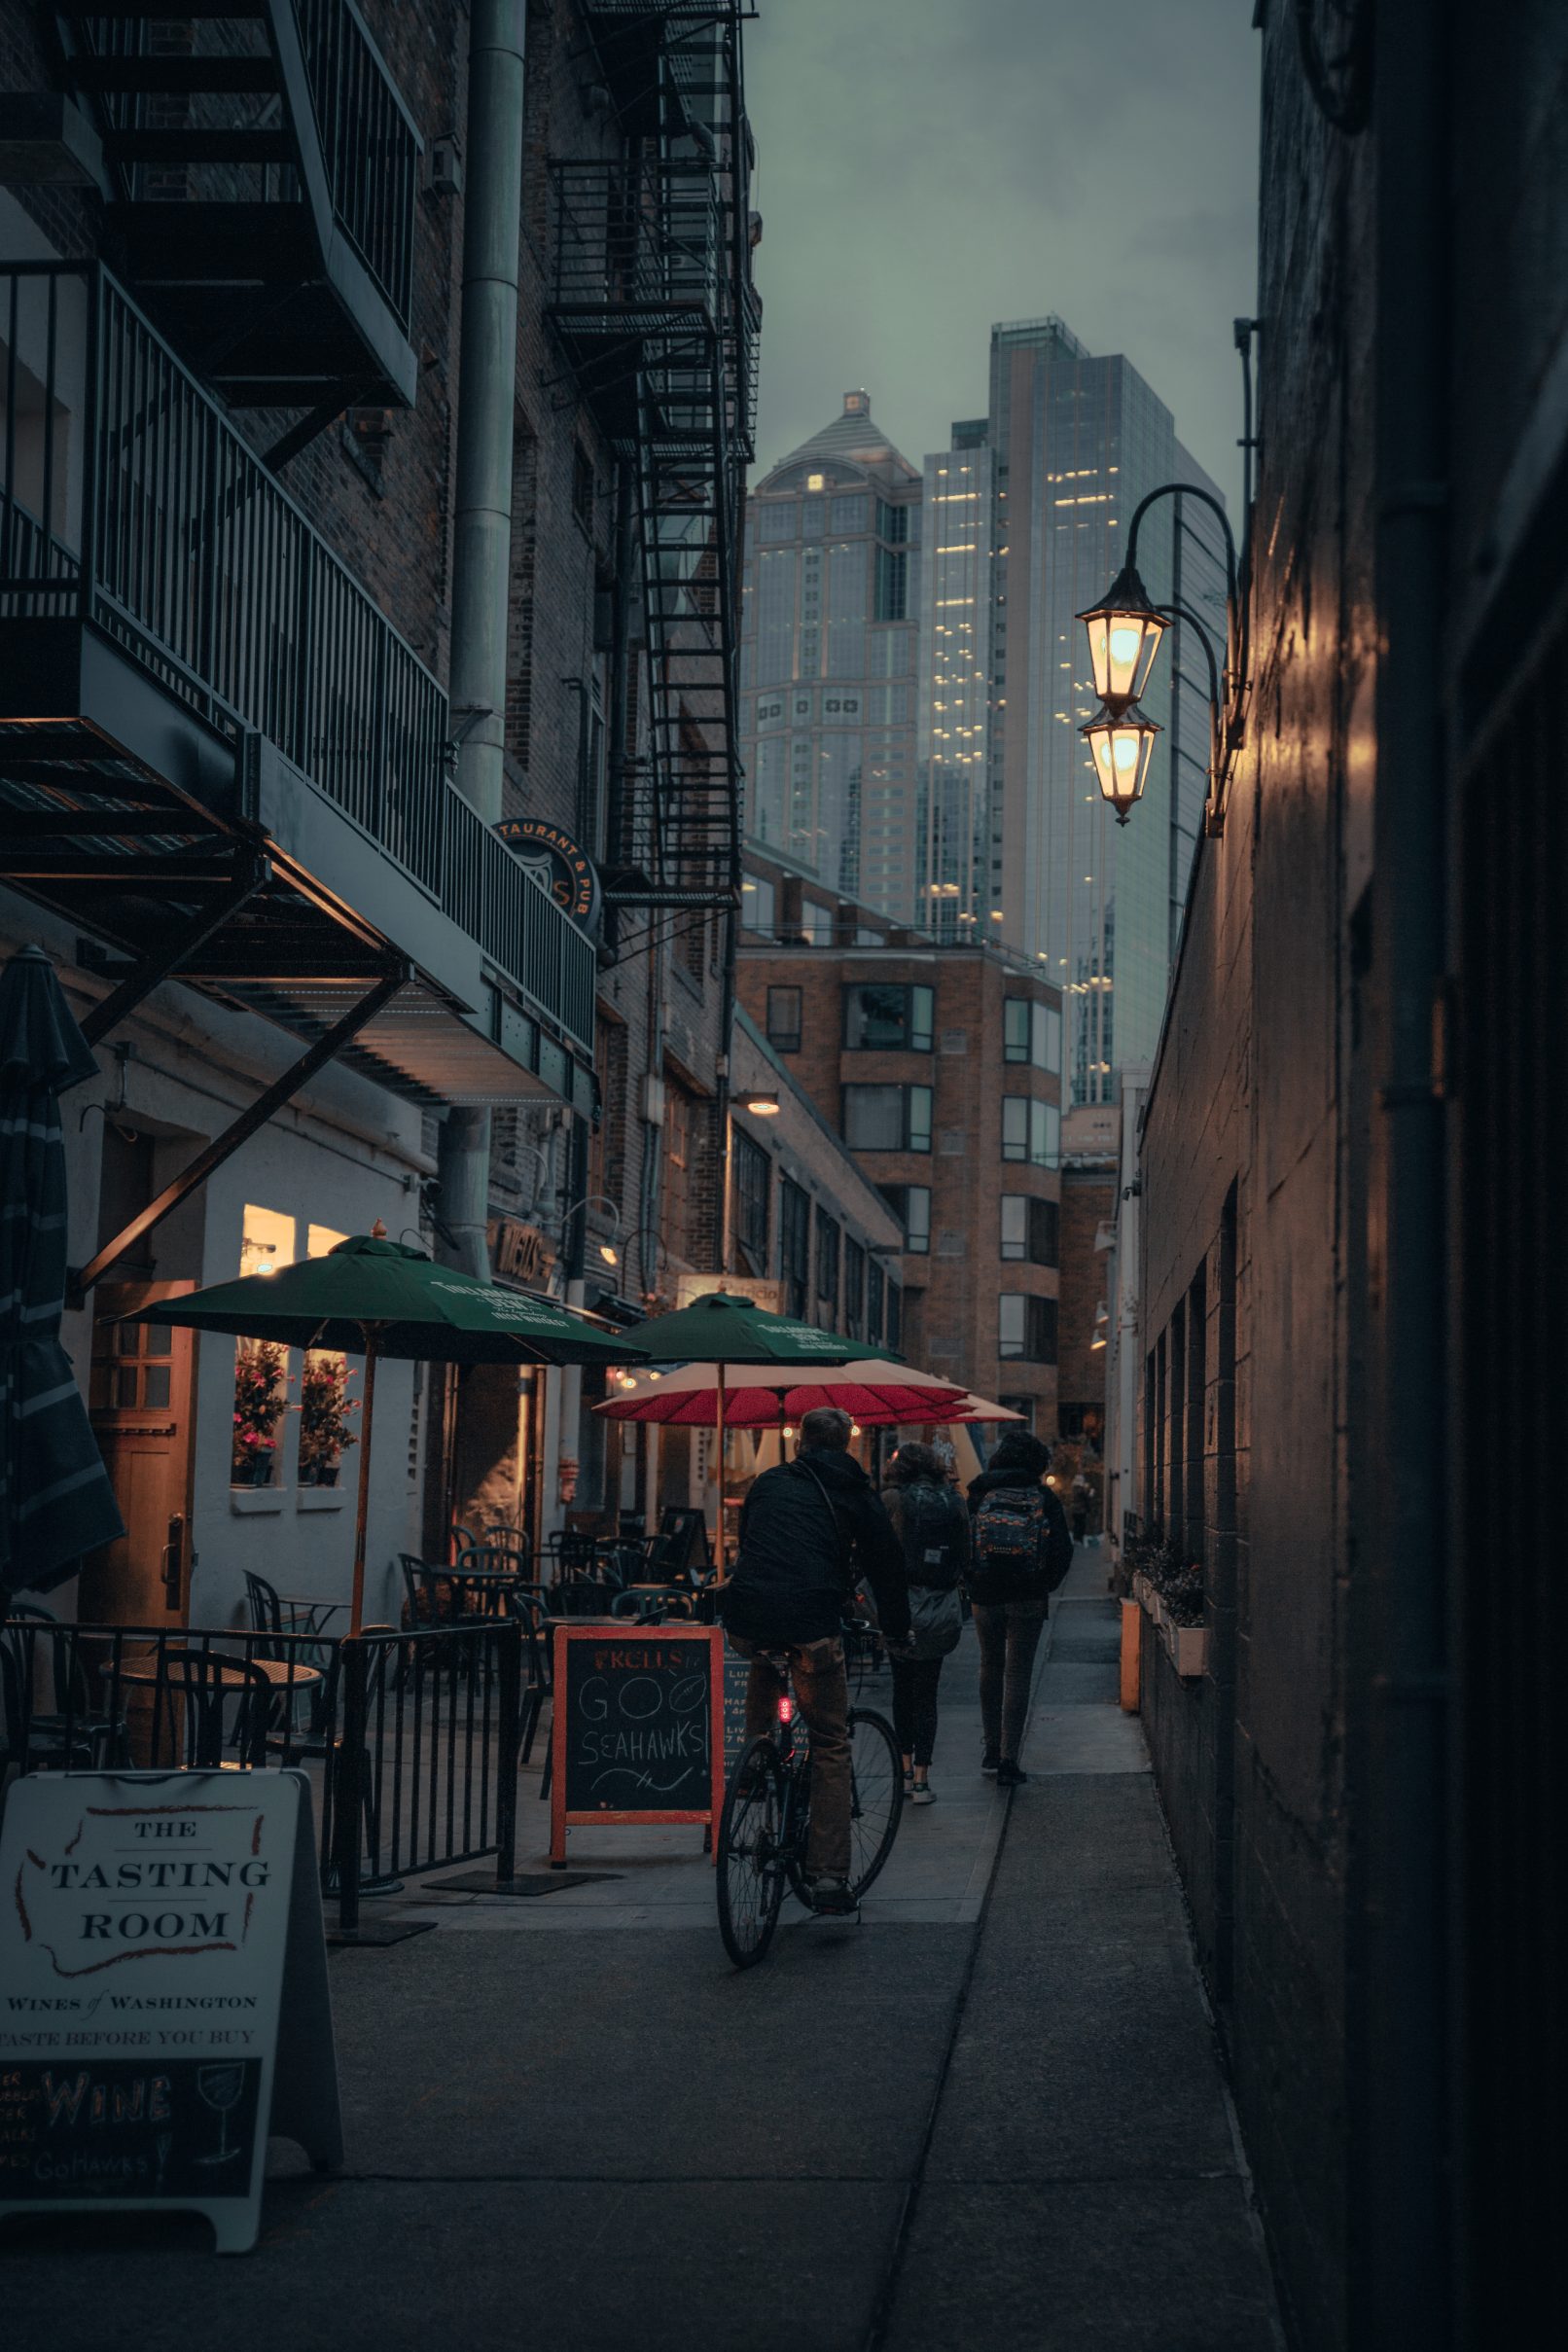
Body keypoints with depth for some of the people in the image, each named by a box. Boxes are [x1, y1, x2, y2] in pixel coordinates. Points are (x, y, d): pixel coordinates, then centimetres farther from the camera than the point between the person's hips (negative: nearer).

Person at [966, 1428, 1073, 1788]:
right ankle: (1008, 1760, -3)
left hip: (985, 1595, 1)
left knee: (991, 1667, 18)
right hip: (1028, 1597, -1)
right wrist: (1045, 1586, 9)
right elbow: (1063, 1550, -4)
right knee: (1017, 1675, 2)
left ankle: (992, 1749, 22)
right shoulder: (1044, 1499, -1)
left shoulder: (980, 1495, 0)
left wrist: (972, 1582, 9)